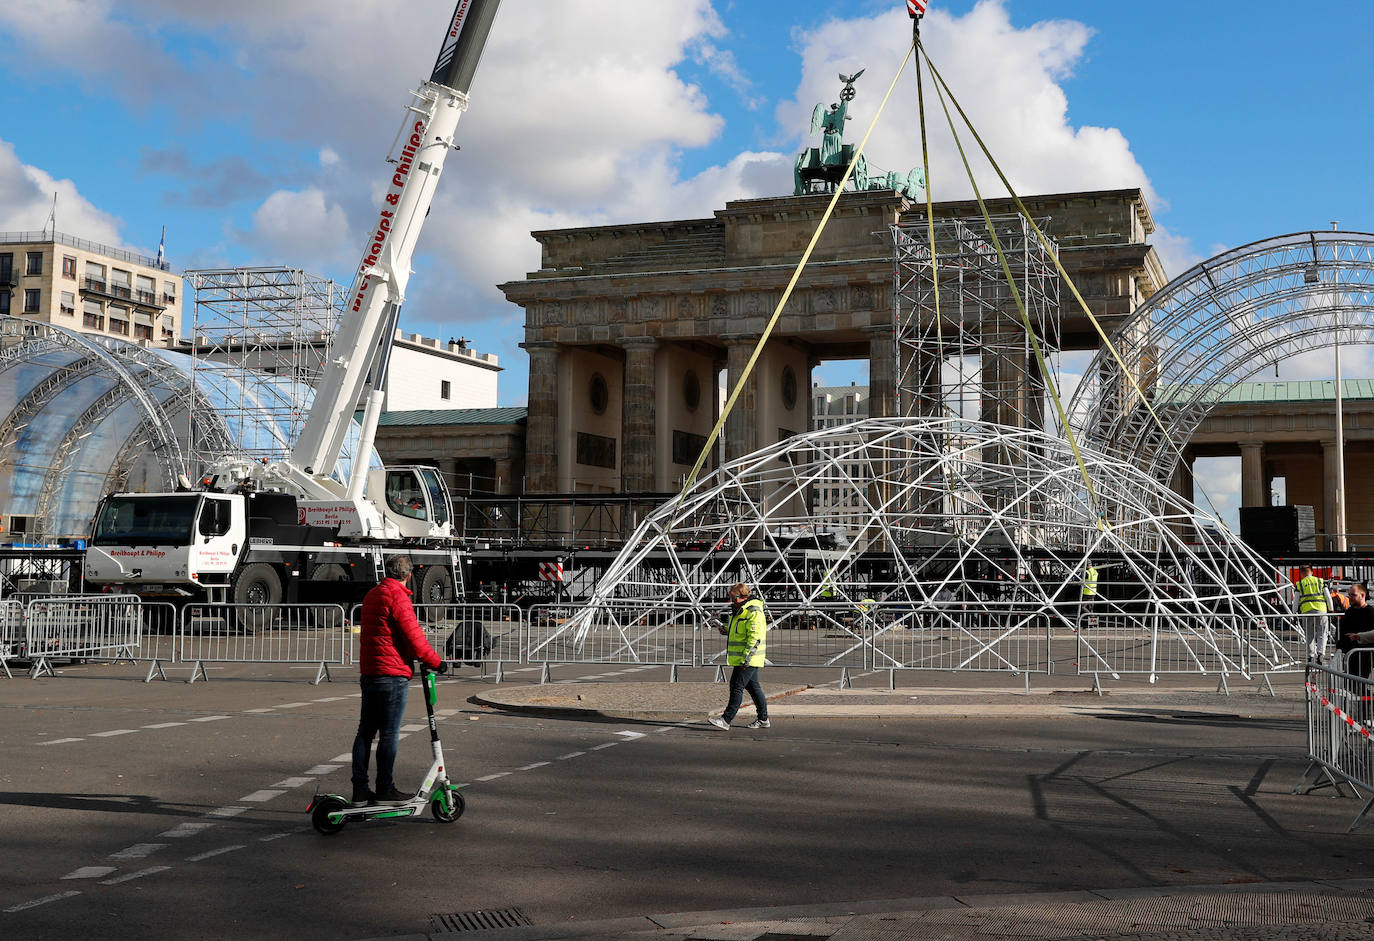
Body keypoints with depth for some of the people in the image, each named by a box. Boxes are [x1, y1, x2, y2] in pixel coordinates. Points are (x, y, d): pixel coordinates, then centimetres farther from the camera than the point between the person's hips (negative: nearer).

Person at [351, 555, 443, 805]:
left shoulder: (372, 595, 16)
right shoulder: (397, 597, -13)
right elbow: (414, 637, -16)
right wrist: (435, 662, -3)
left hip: (368, 672, 9)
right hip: (392, 674, -9)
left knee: (365, 732, 10)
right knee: (389, 735, -2)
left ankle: (360, 790, 13)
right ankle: (385, 790, 3)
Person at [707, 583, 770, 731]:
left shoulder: (753, 612, -17)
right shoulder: (739, 610, 16)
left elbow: (755, 637, -23)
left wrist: (746, 657, -26)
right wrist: (727, 630, 11)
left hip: (748, 659, -10)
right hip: (741, 658, 10)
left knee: (737, 687, -9)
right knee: (753, 687, 14)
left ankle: (726, 719, -8)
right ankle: (763, 719, 21)